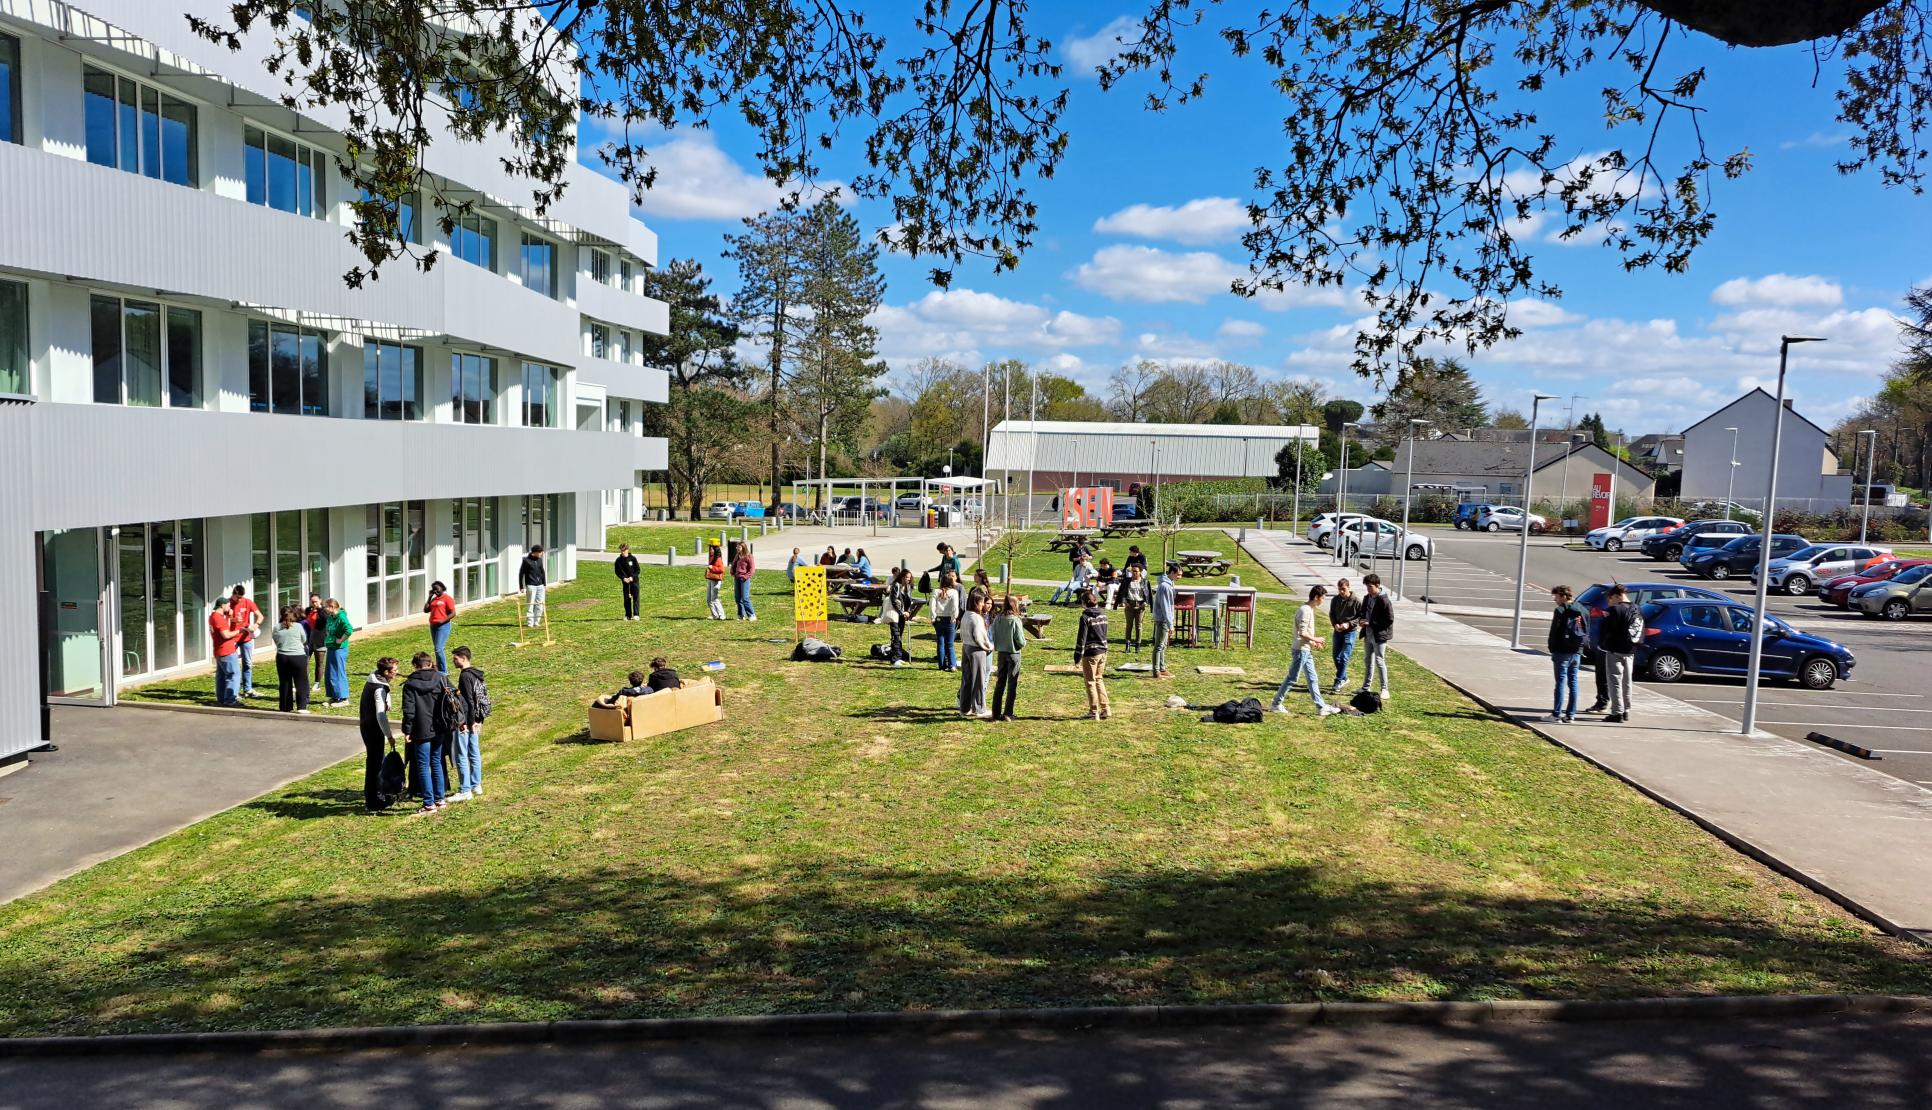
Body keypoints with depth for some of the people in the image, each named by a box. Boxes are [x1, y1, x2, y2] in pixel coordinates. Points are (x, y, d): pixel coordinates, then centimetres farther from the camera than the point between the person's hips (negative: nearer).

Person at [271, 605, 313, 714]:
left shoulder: (277, 627, -3)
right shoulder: (298, 626, -7)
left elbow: (275, 640, 7)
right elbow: (304, 640, 5)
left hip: (282, 657, 2)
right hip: (298, 656, -2)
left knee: (284, 683, 12)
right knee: (301, 683, 5)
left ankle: (286, 707, 16)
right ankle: (301, 707, 0)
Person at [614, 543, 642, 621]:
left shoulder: (633, 558, -3)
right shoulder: (618, 560, 0)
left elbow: (638, 570, -1)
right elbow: (617, 571, 2)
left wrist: (632, 577, -15)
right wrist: (623, 578, -14)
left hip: (634, 580, -1)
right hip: (625, 582, 2)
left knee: (635, 597, -7)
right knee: (626, 599, 3)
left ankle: (636, 615, -7)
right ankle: (628, 615, 11)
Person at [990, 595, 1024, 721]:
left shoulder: (997, 619, -5)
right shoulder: (1015, 620, -18)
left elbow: (993, 637, 0)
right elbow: (1021, 641, -15)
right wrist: (1023, 644, 5)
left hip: (1001, 653, 5)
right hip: (1013, 654, -5)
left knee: (1000, 683, 14)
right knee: (1012, 684, 6)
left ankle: (996, 713, 16)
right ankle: (1007, 714, 7)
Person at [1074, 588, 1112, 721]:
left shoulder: (1085, 617, -15)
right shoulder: (1103, 615, 5)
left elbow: (1082, 638, -15)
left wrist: (1078, 655, -9)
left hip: (1090, 653, -7)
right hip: (1103, 652, 7)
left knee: (1090, 682, 5)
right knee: (1099, 679, 19)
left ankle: (1094, 711, 9)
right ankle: (1105, 709, 16)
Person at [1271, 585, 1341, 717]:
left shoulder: (1309, 610, 12)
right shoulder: (1306, 611, -19)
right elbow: (1302, 633, -24)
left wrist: (1313, 641, 10)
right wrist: (1315, 640, -11)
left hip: (1306, 650, 10)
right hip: (1301, 650, -10)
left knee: (1313, 679, 10)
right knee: (1292, 678, -1)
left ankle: (1321, 707, 13)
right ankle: (1276, 704, 7)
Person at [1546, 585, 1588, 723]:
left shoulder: (1560, 611, -11)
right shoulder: (1582, 611, 11)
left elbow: (1554, 632, -11)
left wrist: (1552, 650, -2)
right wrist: (1581, 647, 13)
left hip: (1562, 652, -6)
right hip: (1577, 652, 6)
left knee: (1561, 682, -4)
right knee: (1573, 682, 9)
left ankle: (1556, 714, -3)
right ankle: (1571, 714, 9)